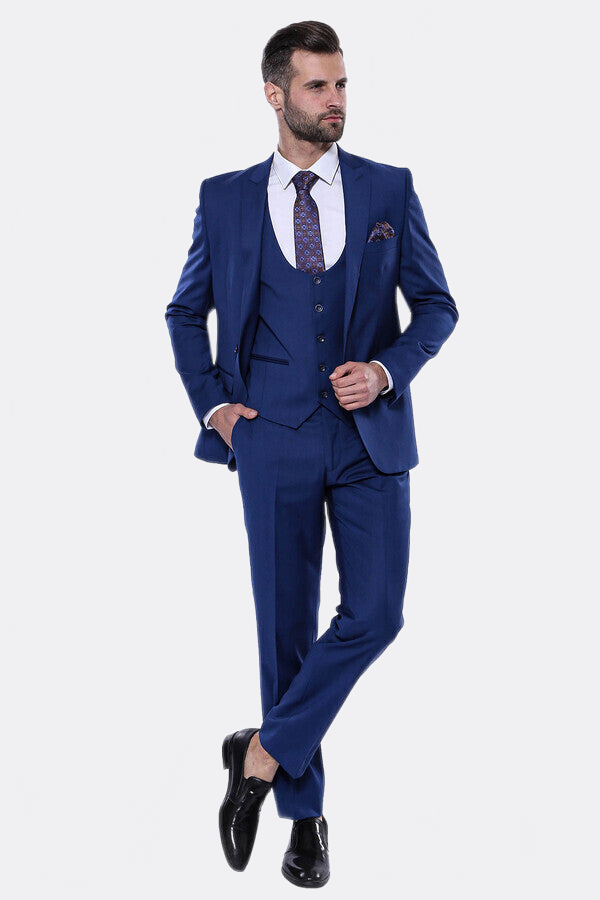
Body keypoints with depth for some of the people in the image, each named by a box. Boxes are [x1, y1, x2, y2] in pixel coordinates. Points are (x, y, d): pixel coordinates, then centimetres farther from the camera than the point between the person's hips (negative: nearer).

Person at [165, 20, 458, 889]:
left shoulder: (390, 189, 4)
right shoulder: (226, 198, 4)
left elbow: (437, 304, 8)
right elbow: (186, 311, 15)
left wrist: (389, 369, -9)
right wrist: (211, 402, 4)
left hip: (371, 434, 1)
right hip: (275, 438, 0)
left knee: (375, 614, -9)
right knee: (286, 624, 5)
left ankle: (264, 753, 10)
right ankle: (304, 814, 20)